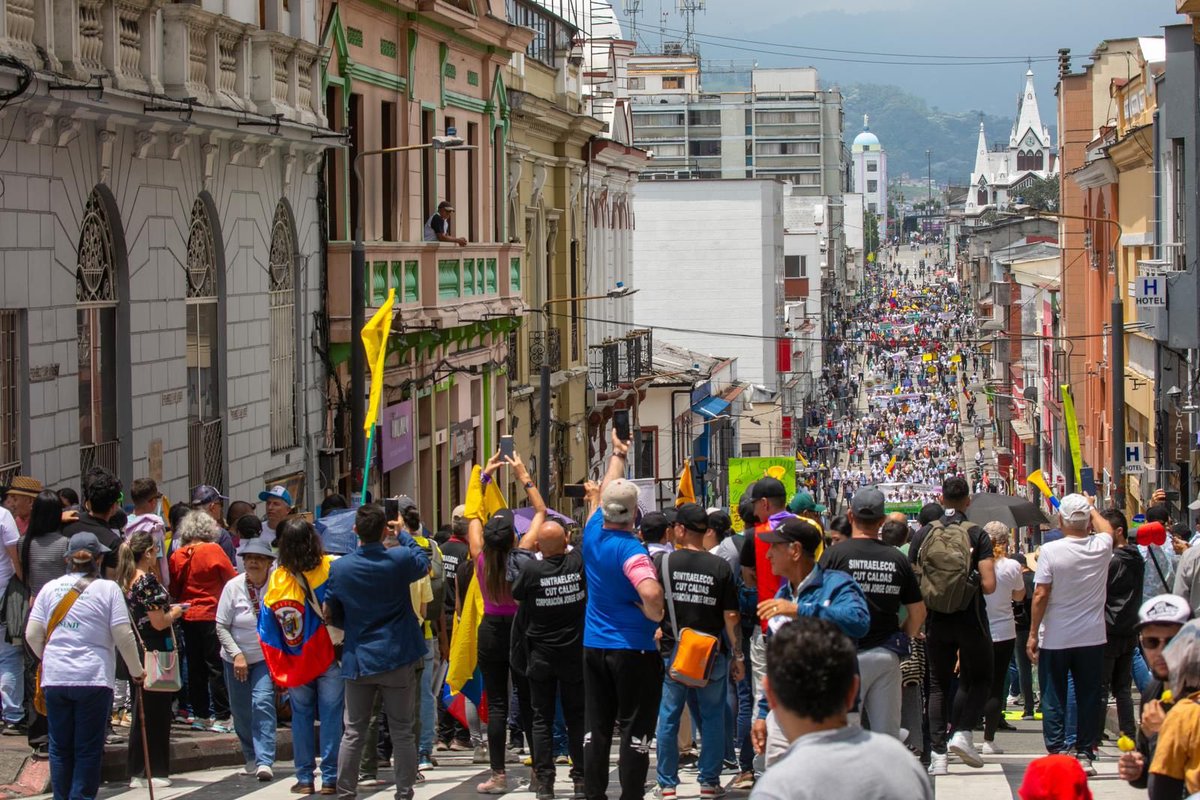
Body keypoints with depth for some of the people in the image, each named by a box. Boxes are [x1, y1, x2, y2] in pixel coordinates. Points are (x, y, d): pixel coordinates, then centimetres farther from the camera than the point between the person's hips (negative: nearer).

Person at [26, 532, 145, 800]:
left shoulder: (50, 588, 6)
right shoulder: (107, 589, -4)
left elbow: (32, 635, 4)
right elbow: (123, 636, -8)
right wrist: (136, 670, 6)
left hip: (55, 678, 3)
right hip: (93, 678, -3)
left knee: (60, 748, 11)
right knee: (88, 750, 2)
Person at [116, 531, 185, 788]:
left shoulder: (126, 581, 8)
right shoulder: (148, 580, -17)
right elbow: (158, 623, -18)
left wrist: (167, 610, 17)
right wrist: (174, 613, 0)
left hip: (136, 650, 8)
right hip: (155, 651, -8)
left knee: (141, 712, 14)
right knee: (157, 712, 1)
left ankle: (137, 772, 17)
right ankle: (154, 772, 6)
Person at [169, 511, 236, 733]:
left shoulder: (177, 556, 1)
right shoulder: (213, 550, -10)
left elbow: (174, 589, 9)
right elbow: (232, 579, -6)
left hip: (188, 616, 4)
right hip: (212, 615, -4)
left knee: (195, 667, 10)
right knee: (216, 666, -1)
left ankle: (200, 715, 14)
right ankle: (221, 717, -3)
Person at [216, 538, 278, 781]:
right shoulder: (233, 587, -7)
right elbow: (221, 626, -4)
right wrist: (237, 654, -15)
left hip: (266, 658, -3)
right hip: (236, 658, 3)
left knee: (263, 703, -19)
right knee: (240, 712, 9)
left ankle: (264, 762, -21)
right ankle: (251, 758, 29)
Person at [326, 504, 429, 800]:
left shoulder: (339, 568, -5)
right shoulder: (400, 560, -10)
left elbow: (331, 614, 5)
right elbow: (424, 563, 13)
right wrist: (403, 534, 22)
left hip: (358, 659, 2)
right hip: (397, 657, -1)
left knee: (353, 733, 8)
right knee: (402, 731, 6)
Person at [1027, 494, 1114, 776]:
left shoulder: (1051, 551, -14)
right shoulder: (1101, 548, -4)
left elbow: (1041, 595, -13)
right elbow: (1106, 527, 21)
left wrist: (1033, 633, -6)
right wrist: (1090, 507, 37)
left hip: (1055, 639, -2)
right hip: (1092, 637, 3)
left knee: (1053, 699, 6)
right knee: (1088, 697, 8)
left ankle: (1055, 752, 4)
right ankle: (1085, 754, 10)